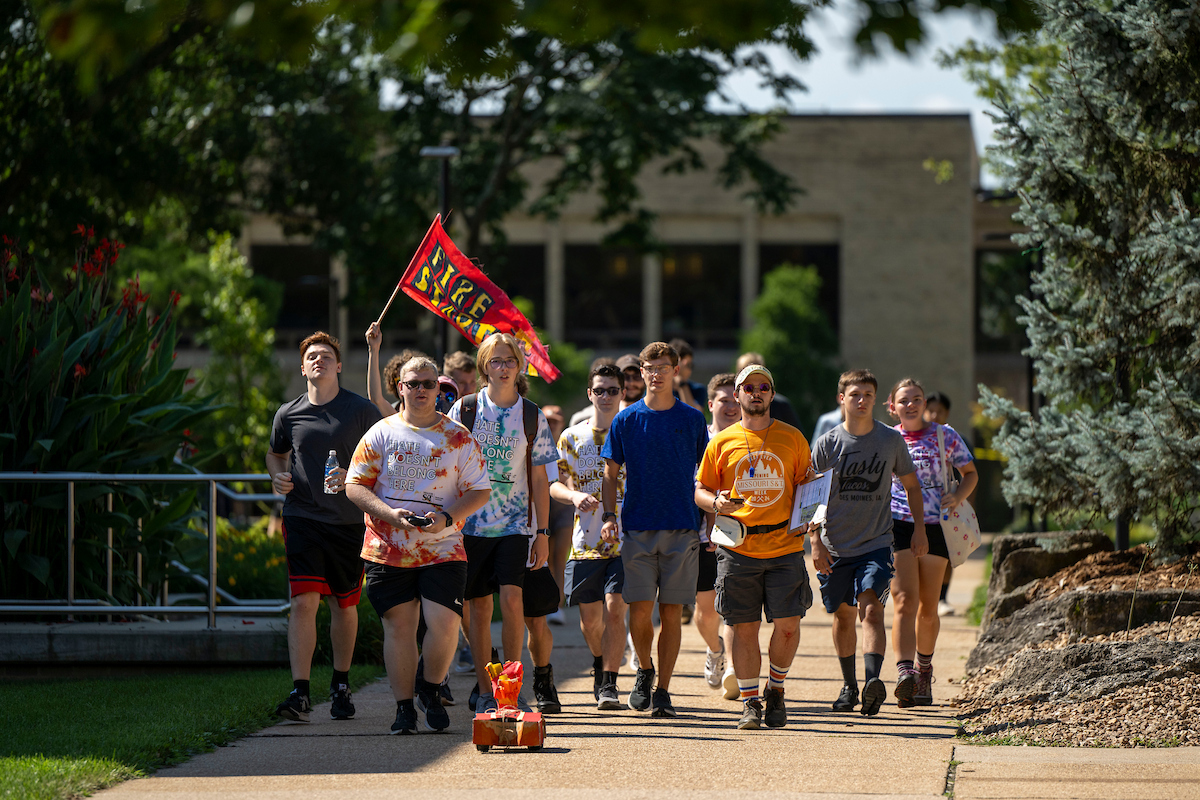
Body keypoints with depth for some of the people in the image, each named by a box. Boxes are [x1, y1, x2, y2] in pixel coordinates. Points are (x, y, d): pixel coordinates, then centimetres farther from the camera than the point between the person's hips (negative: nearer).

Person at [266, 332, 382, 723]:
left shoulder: (361, 410, 0)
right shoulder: (288, 414, 6)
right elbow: (275, 452, 23)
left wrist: (352, 476, -14)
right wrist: (277, 475, 2)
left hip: (348, 520, 0)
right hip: (302, 517, 0)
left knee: (344, 604, 11)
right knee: (304, 601, -13)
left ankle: (341, 687, 28)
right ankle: (300, 693, -18)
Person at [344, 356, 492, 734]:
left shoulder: (458, 438, 5)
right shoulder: (381, 434, 5)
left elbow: (480, 490, 5)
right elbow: (355, 486, 3)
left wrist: (447, 517, -12)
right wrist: (389, 513, -13)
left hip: (443, 549, 0)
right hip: (388, 549, 0)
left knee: (444, 623, -13)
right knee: (398, 626, 2)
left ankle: (430, 690, 13)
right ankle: (404, 706, 11)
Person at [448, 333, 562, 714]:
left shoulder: (531, 416, 3)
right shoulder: (465, 409, 2)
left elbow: (539, 478, 5)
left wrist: (543, 533, 1)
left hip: (516, 523, 0)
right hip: (471, 521, 0)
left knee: (513, 600, -14)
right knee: (480, 608, 1)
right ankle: (485, 692, 8)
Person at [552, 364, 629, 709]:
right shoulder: (572, 437, 7)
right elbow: (554, 484, 7)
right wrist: (574, 496, -15)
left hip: (624, 540, -2)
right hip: (586, 539, 2)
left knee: (614, 610, -15)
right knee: (590, 617, 10)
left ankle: (609, 686, -11)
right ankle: (600, 662, 40)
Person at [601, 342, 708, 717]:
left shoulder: (692, 420, 6)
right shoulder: (627, 420, 5)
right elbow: (611, 473, 8)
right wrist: (608, 516, -4)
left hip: (682, 529, 0)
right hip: (638, 527, 0)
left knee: (671, 611, -1)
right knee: (640, 609, -5)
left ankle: (663, 690, 6)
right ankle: (644, 670, 23)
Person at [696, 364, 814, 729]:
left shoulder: (792, 438, 9)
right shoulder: (722, 442, 8)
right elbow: (700, 490, 12)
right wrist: (716, 502, -10)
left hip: (784, 546, 0)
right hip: (738, 547, 0)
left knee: (787, 623, -7)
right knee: (744, 627, 0)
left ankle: (775, 690, 15)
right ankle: (749, 702, 9)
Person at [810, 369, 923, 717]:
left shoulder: (891, 440, 0)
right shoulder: (827, 445, -2)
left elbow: (911, 484, 14)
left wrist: (919, 528, 6)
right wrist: (815, 541, -9)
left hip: (876, 544, -1)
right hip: (835, 547, 2)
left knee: (871, 610, -19)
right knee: (843, 615, 11)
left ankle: (874, 681, -33)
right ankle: (849, 685, 27)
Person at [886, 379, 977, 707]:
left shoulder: (945, 436, 6)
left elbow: (971, 473, 14)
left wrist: (957, 496, -6)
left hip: (935, 528, 1)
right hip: (897, 525, -1)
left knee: (928, 607, 9)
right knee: (905, 601, -16)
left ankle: (924, 671, 30)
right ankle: (904, 673, -28)